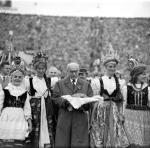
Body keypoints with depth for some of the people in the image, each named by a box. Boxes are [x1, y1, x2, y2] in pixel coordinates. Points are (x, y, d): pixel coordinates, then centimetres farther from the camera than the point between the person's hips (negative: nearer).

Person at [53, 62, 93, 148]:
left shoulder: (86, 84, 13)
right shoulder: (60, 84, 11)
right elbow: (56, 99, 0)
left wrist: (83, 103, -14)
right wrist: (66, 101, -18)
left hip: (80, 119, 1)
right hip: (64, 119, 0)